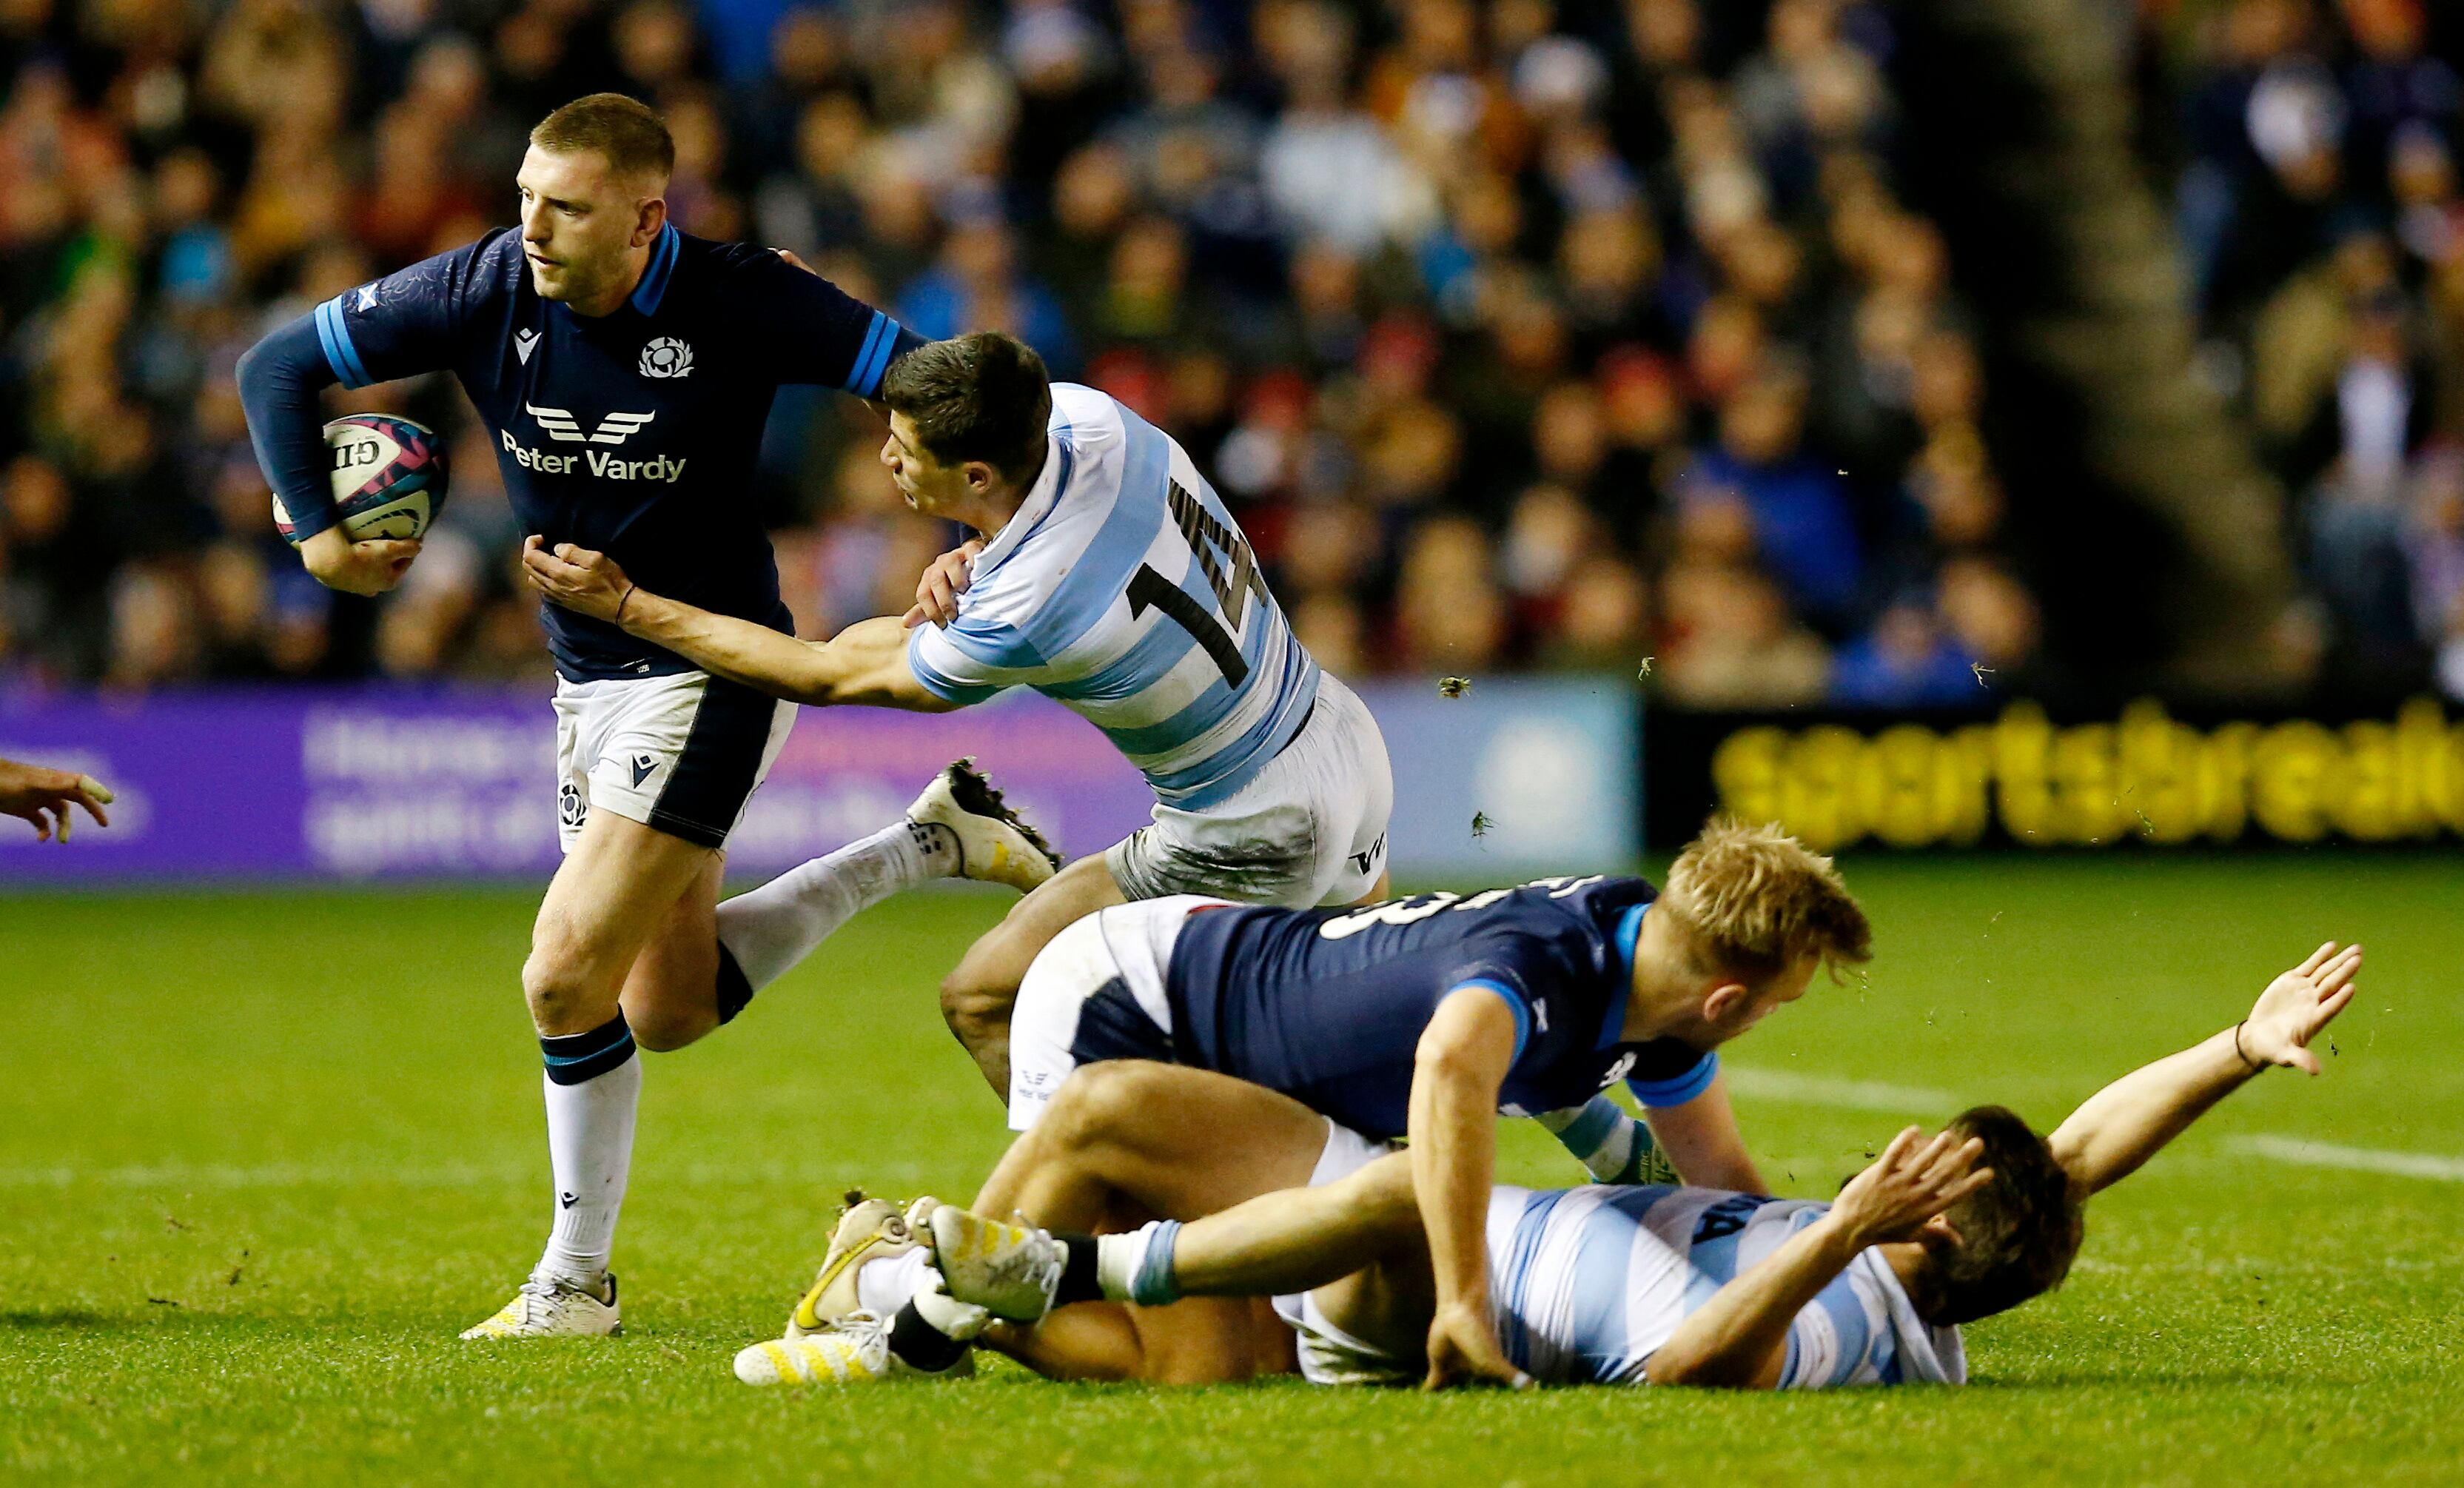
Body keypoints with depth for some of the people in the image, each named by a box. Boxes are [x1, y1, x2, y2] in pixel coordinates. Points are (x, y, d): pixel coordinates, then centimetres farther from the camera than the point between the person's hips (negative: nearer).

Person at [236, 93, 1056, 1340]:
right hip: (589, 677, 7)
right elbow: (277, 368, 1)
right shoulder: (487, 290, -9)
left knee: (568, 979, -14)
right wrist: (316, 532, -6)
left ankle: (574, 1282, 4)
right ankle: (931, 841, 30)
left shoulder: (737, 304, -19)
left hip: (714, 671, -6)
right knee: (667, 1008, 15)